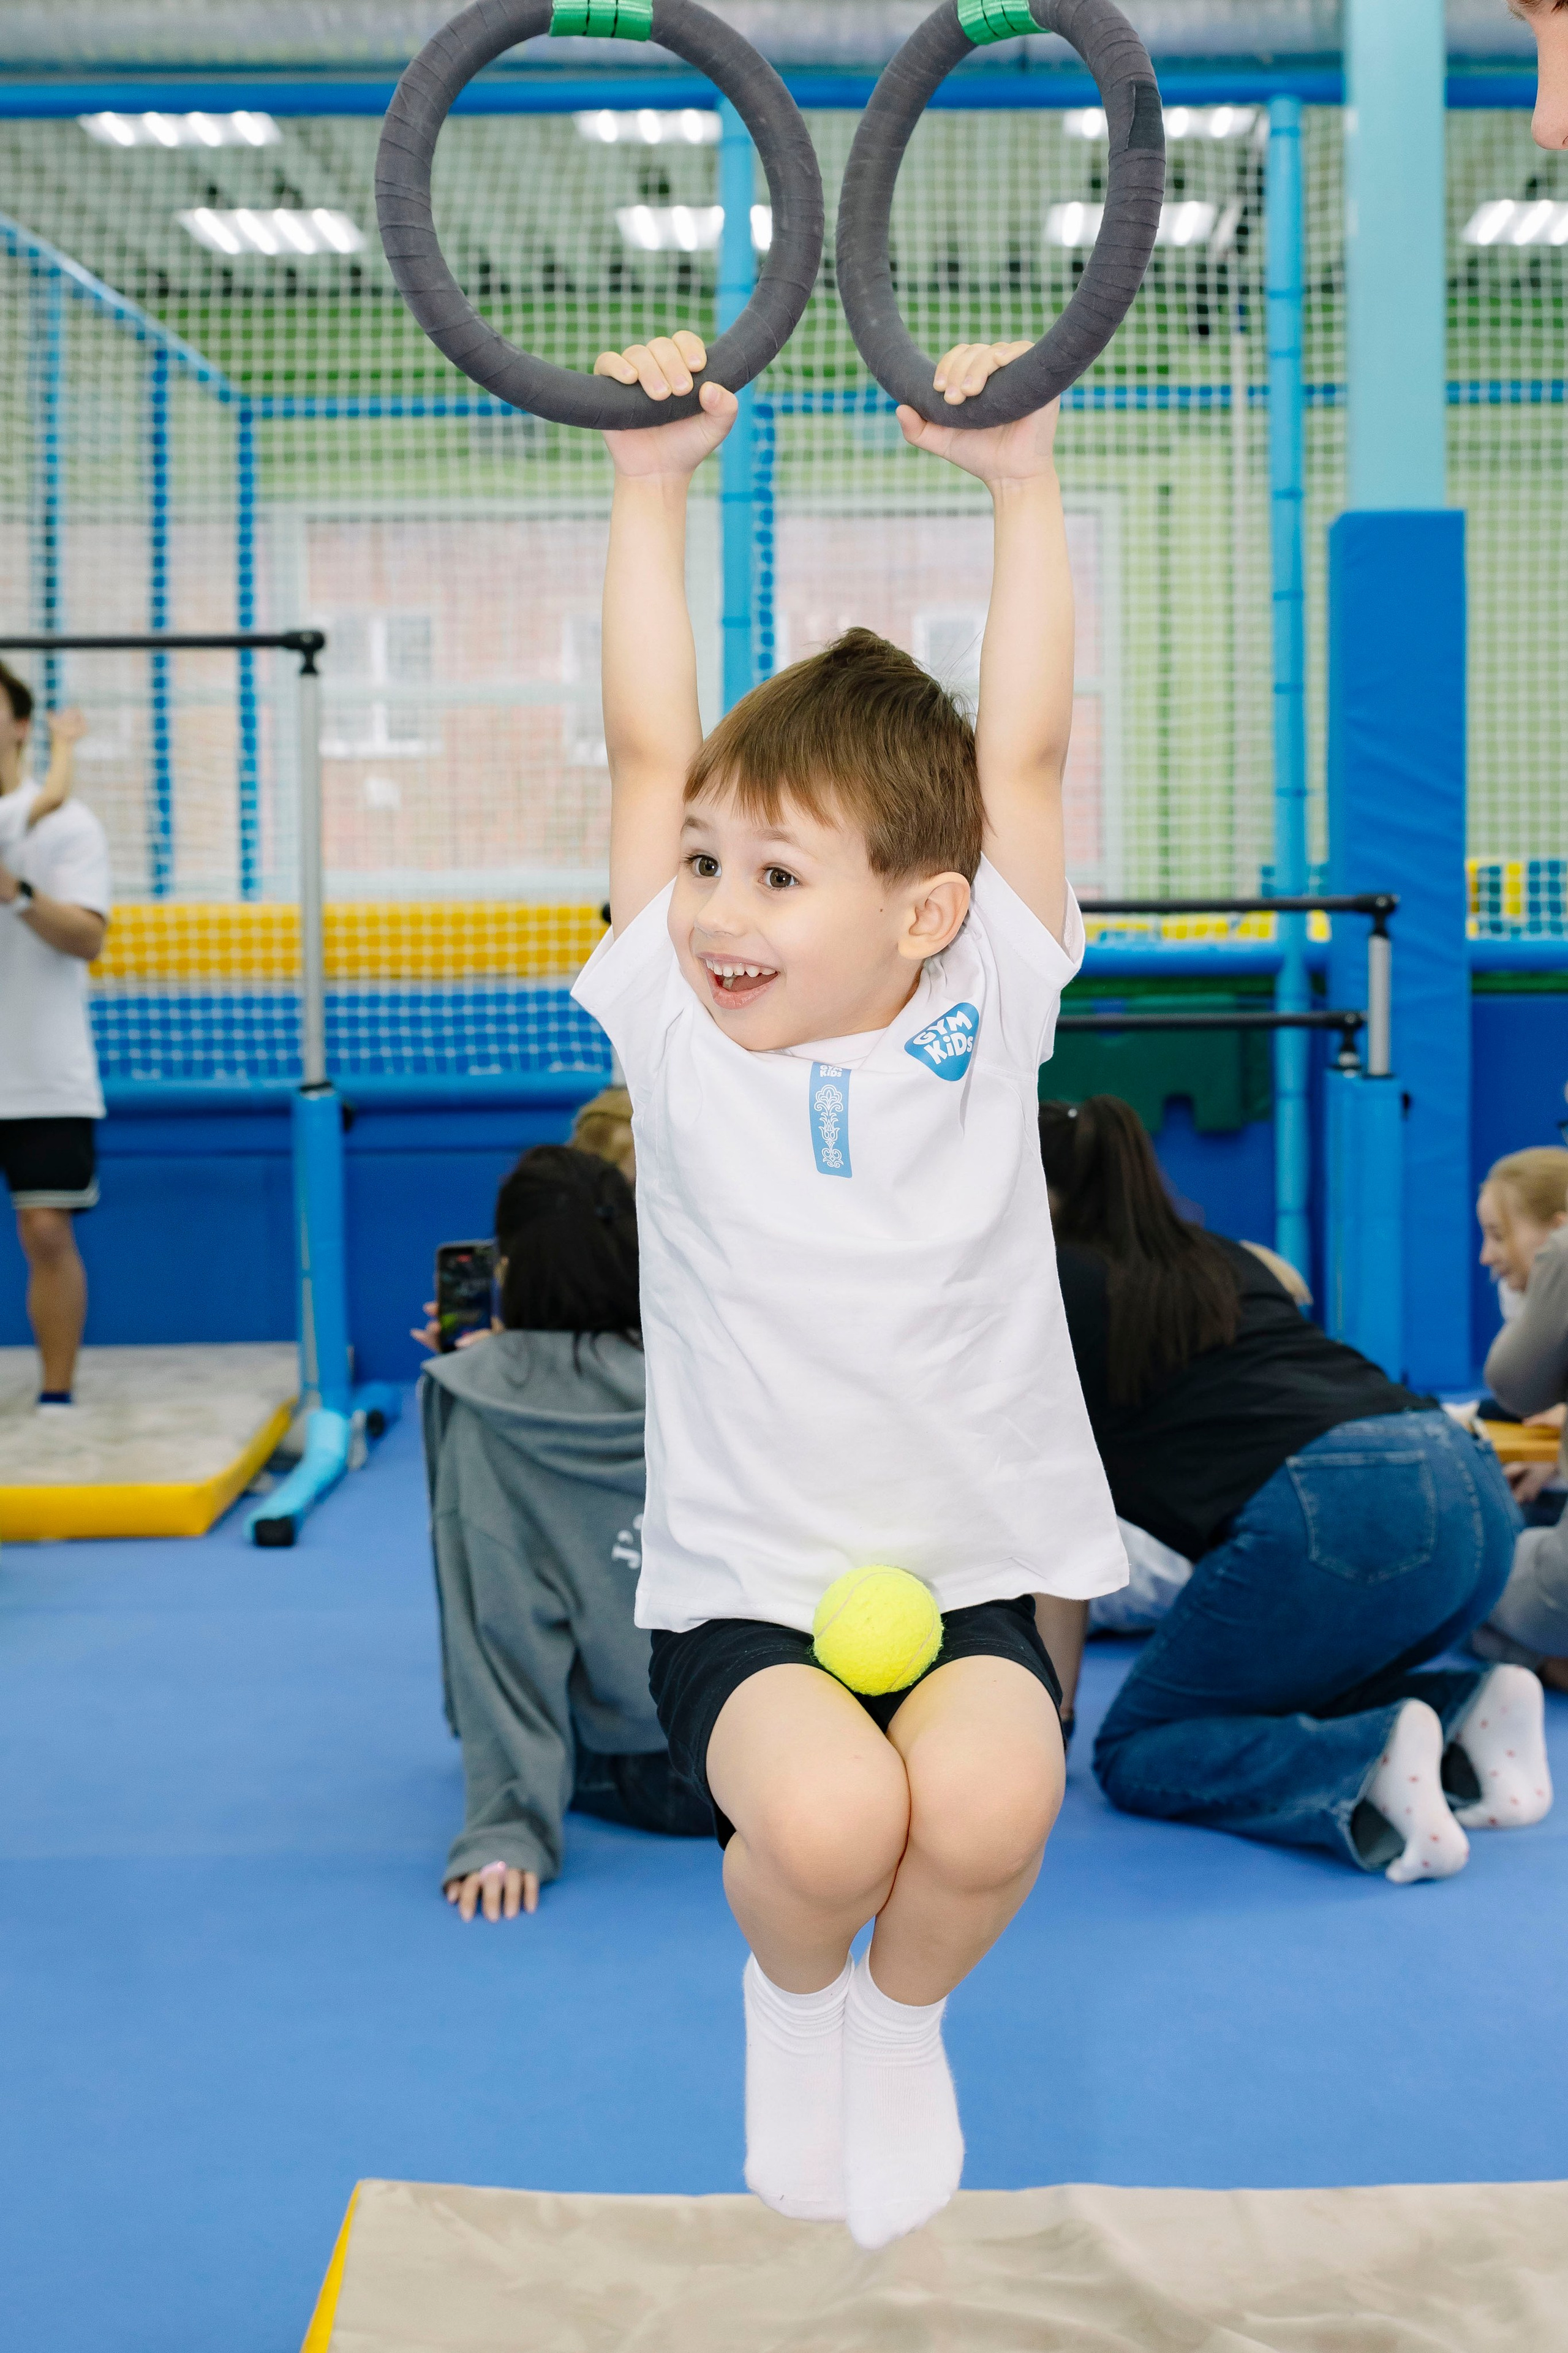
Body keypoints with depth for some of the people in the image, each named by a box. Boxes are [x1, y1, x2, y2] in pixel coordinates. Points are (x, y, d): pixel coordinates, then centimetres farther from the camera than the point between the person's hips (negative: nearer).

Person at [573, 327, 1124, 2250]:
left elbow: (1024, 753, -7)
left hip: (972, 1572, 1)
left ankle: (904, 2012, 11)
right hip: (740, 1586, 0)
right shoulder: (679, 1032, -3)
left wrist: (1021, 477, -9)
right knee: (826, 1819, -28)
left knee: (985, 1808, -27)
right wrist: (652, 481, -8)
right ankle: (788, 1993, 11)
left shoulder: (983, 1015, -2)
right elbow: (649, 752, -7)